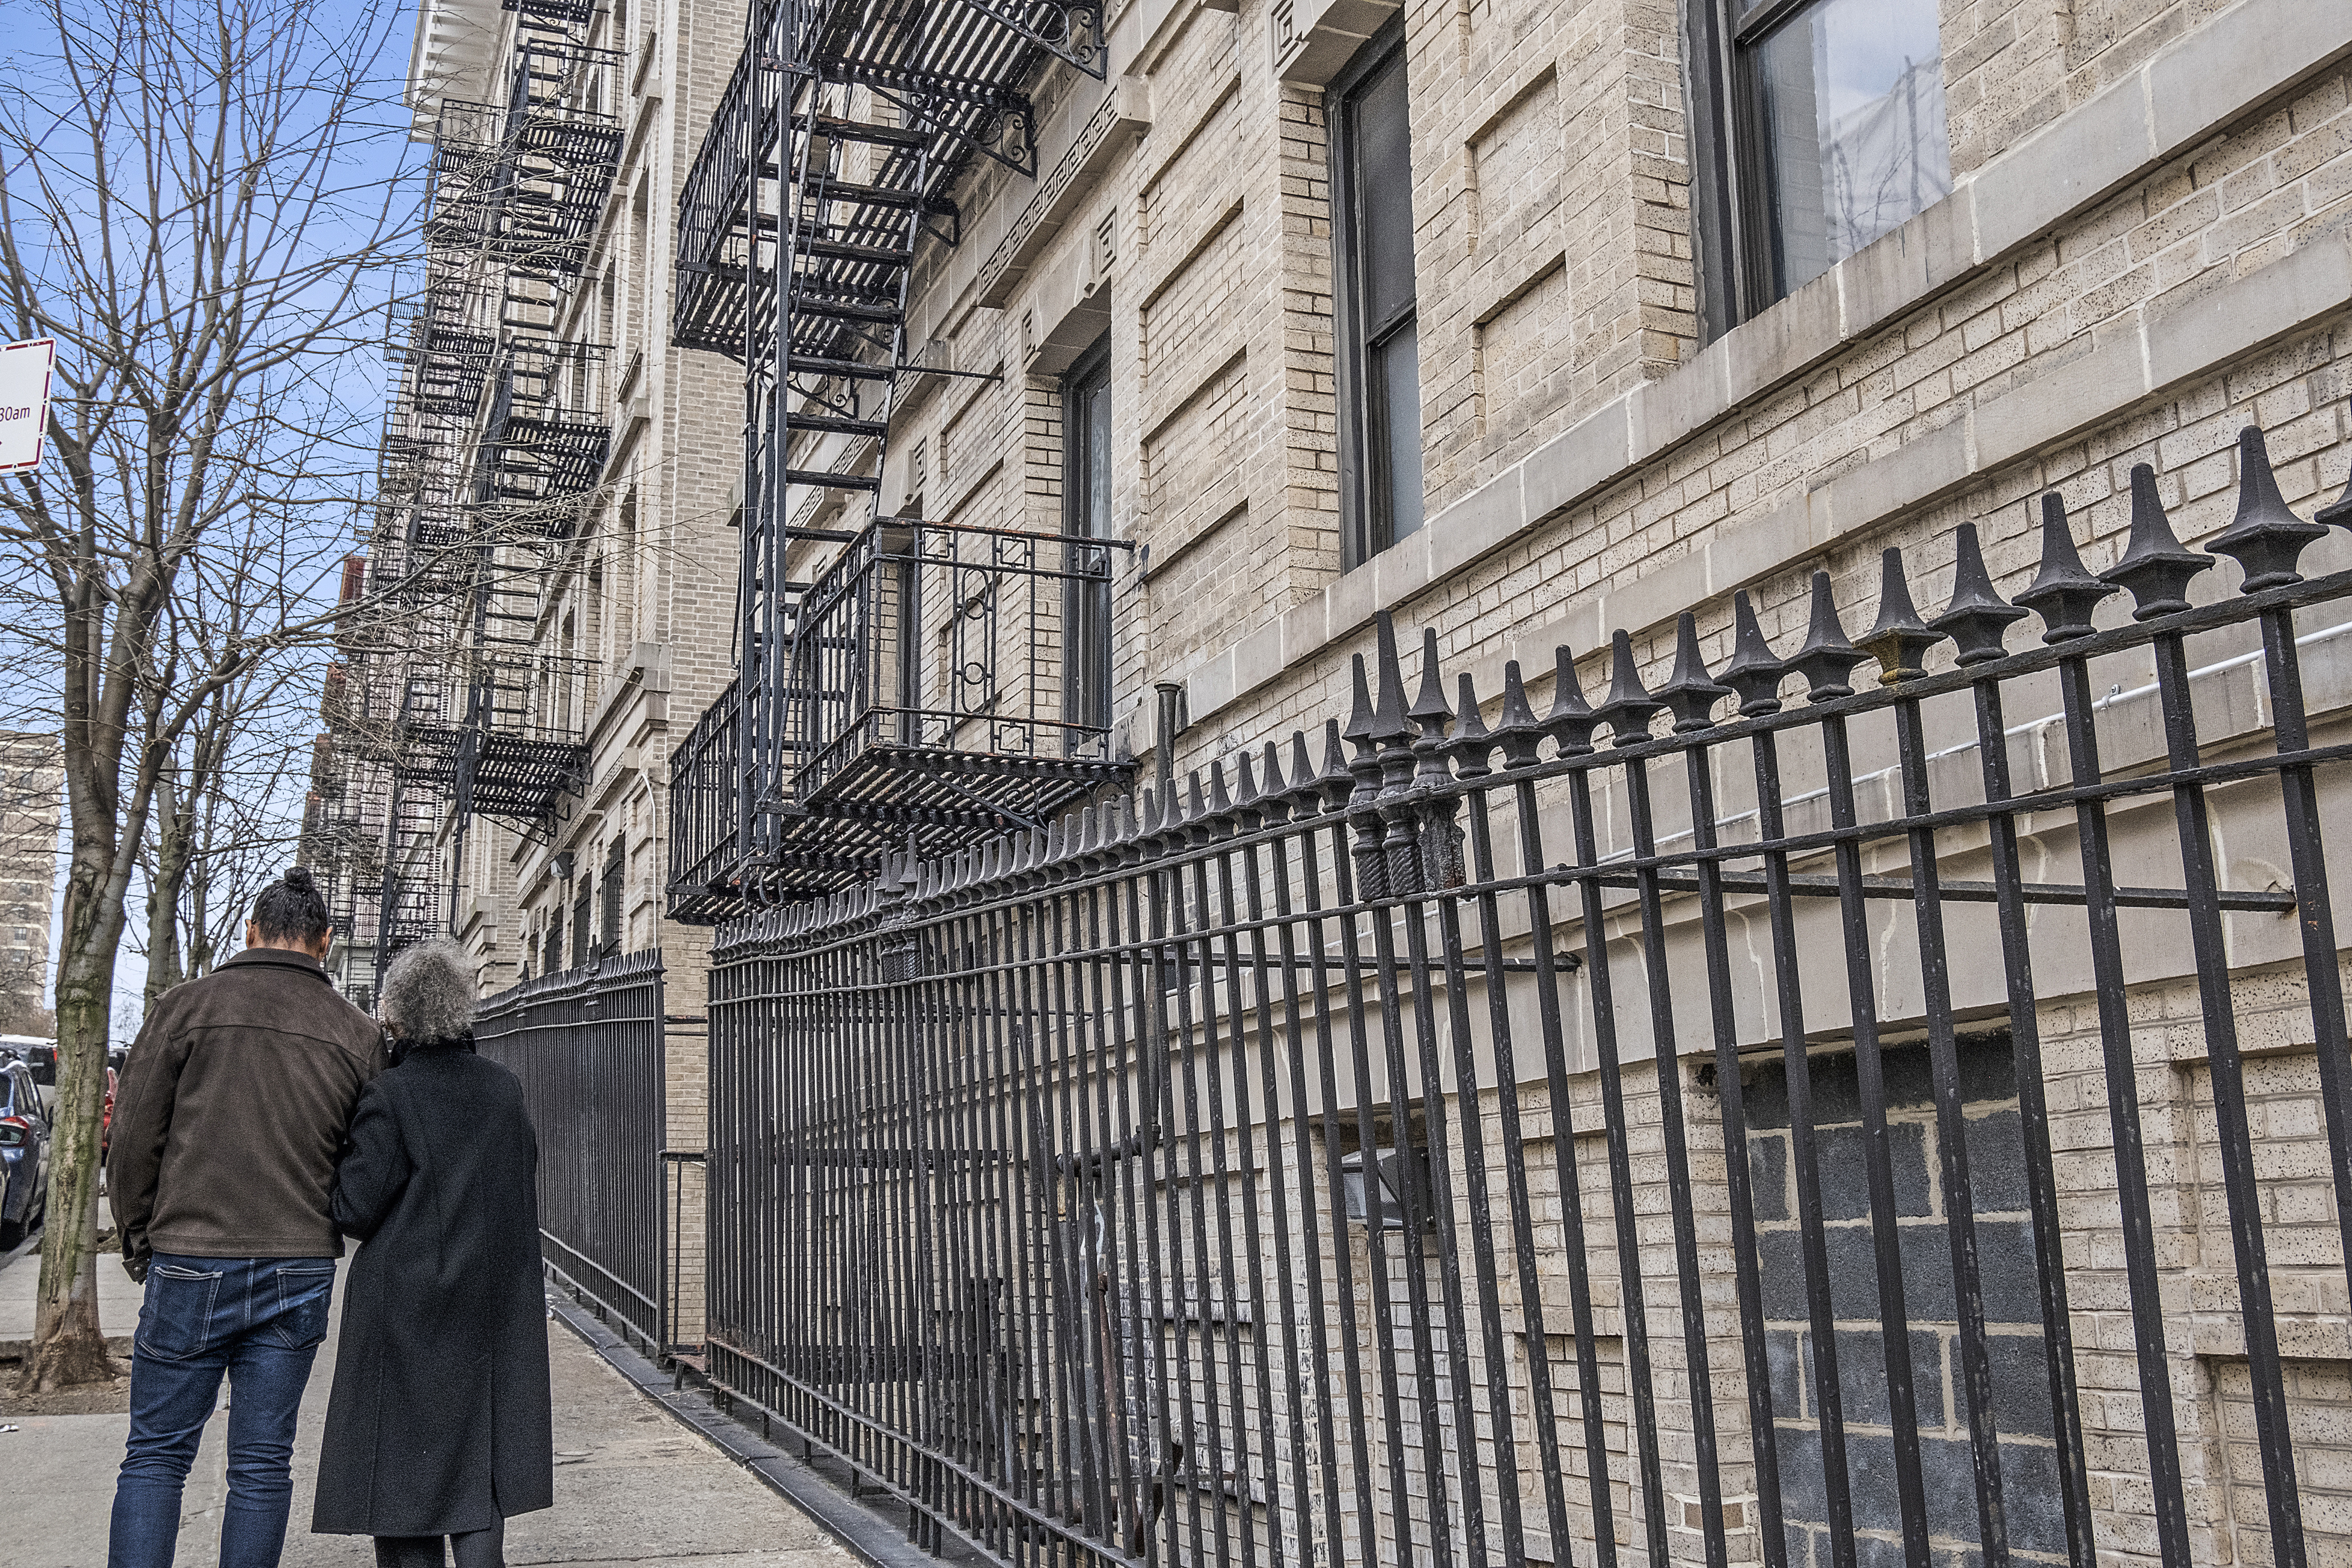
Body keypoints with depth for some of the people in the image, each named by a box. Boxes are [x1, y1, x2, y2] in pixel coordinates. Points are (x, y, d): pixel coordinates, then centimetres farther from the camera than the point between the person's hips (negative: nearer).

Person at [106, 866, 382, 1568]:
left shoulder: (187, 1006, -2)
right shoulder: (358, 1034, 3)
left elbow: (134, 1136, -1)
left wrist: (140, 1242, 11)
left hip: (192, 1265, -2)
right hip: (301, 1272, 2)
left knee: (156, 1455, 7)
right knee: (263, 1462, 9)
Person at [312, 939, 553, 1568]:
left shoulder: (390, 1095, -13)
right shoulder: (504, 1088, 2)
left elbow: (354, 1208, -13)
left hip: (406, 1310, -4)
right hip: (494, 1303, 4)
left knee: (404, 1463, 6)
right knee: (478, 1461, 12)